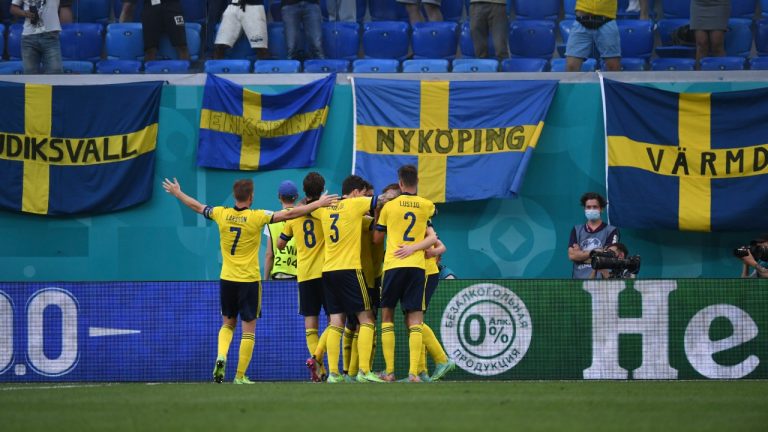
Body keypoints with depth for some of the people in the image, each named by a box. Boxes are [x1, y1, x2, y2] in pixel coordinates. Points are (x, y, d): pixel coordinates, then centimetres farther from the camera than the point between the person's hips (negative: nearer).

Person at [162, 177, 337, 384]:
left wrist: (177, 193, 31)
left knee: (228, 323, 20)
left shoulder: (222, 214, -4)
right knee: (248, 329, 4)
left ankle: (221, 356, -6)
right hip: (249, 280, -3)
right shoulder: (256, 217, -13)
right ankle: (240, 376, 3)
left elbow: (197, 206, 13)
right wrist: (318, 204, -5)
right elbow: (289, 214, -12)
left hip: (227, 279, 4)